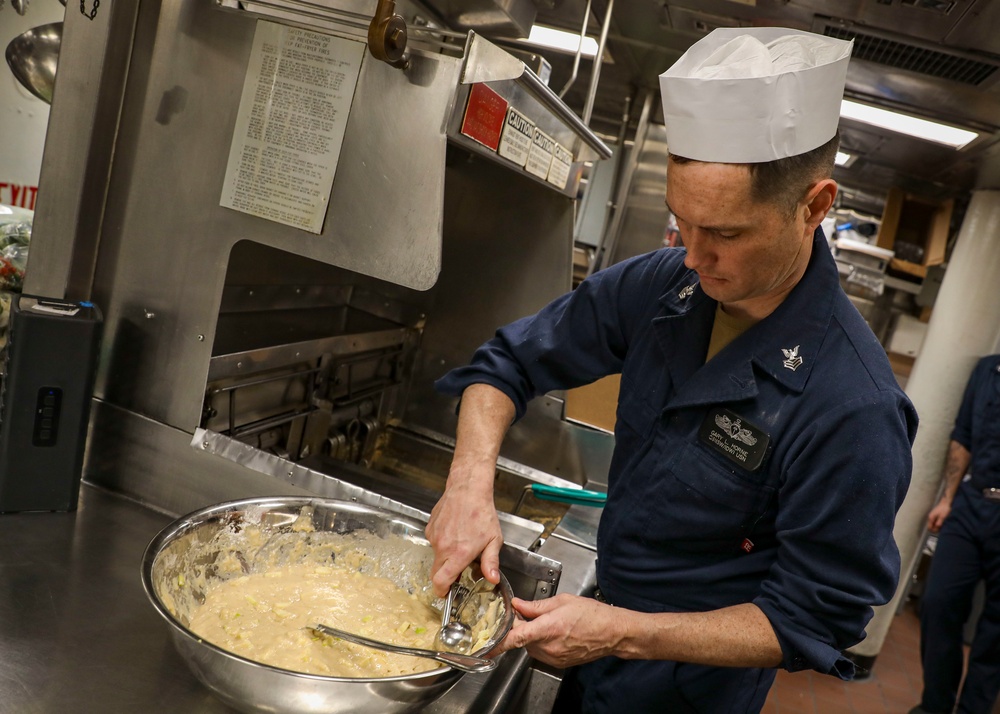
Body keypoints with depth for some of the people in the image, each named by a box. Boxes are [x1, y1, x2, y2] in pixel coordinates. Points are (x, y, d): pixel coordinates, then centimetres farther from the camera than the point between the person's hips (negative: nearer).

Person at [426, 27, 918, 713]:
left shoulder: (854, 410, -30)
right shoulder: (661, 287, -15)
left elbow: (810, 622, -21)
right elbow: (510, 363, -6)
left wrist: (625, 634, -29)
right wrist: (470, 486, -22)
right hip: (608, 616, 5)